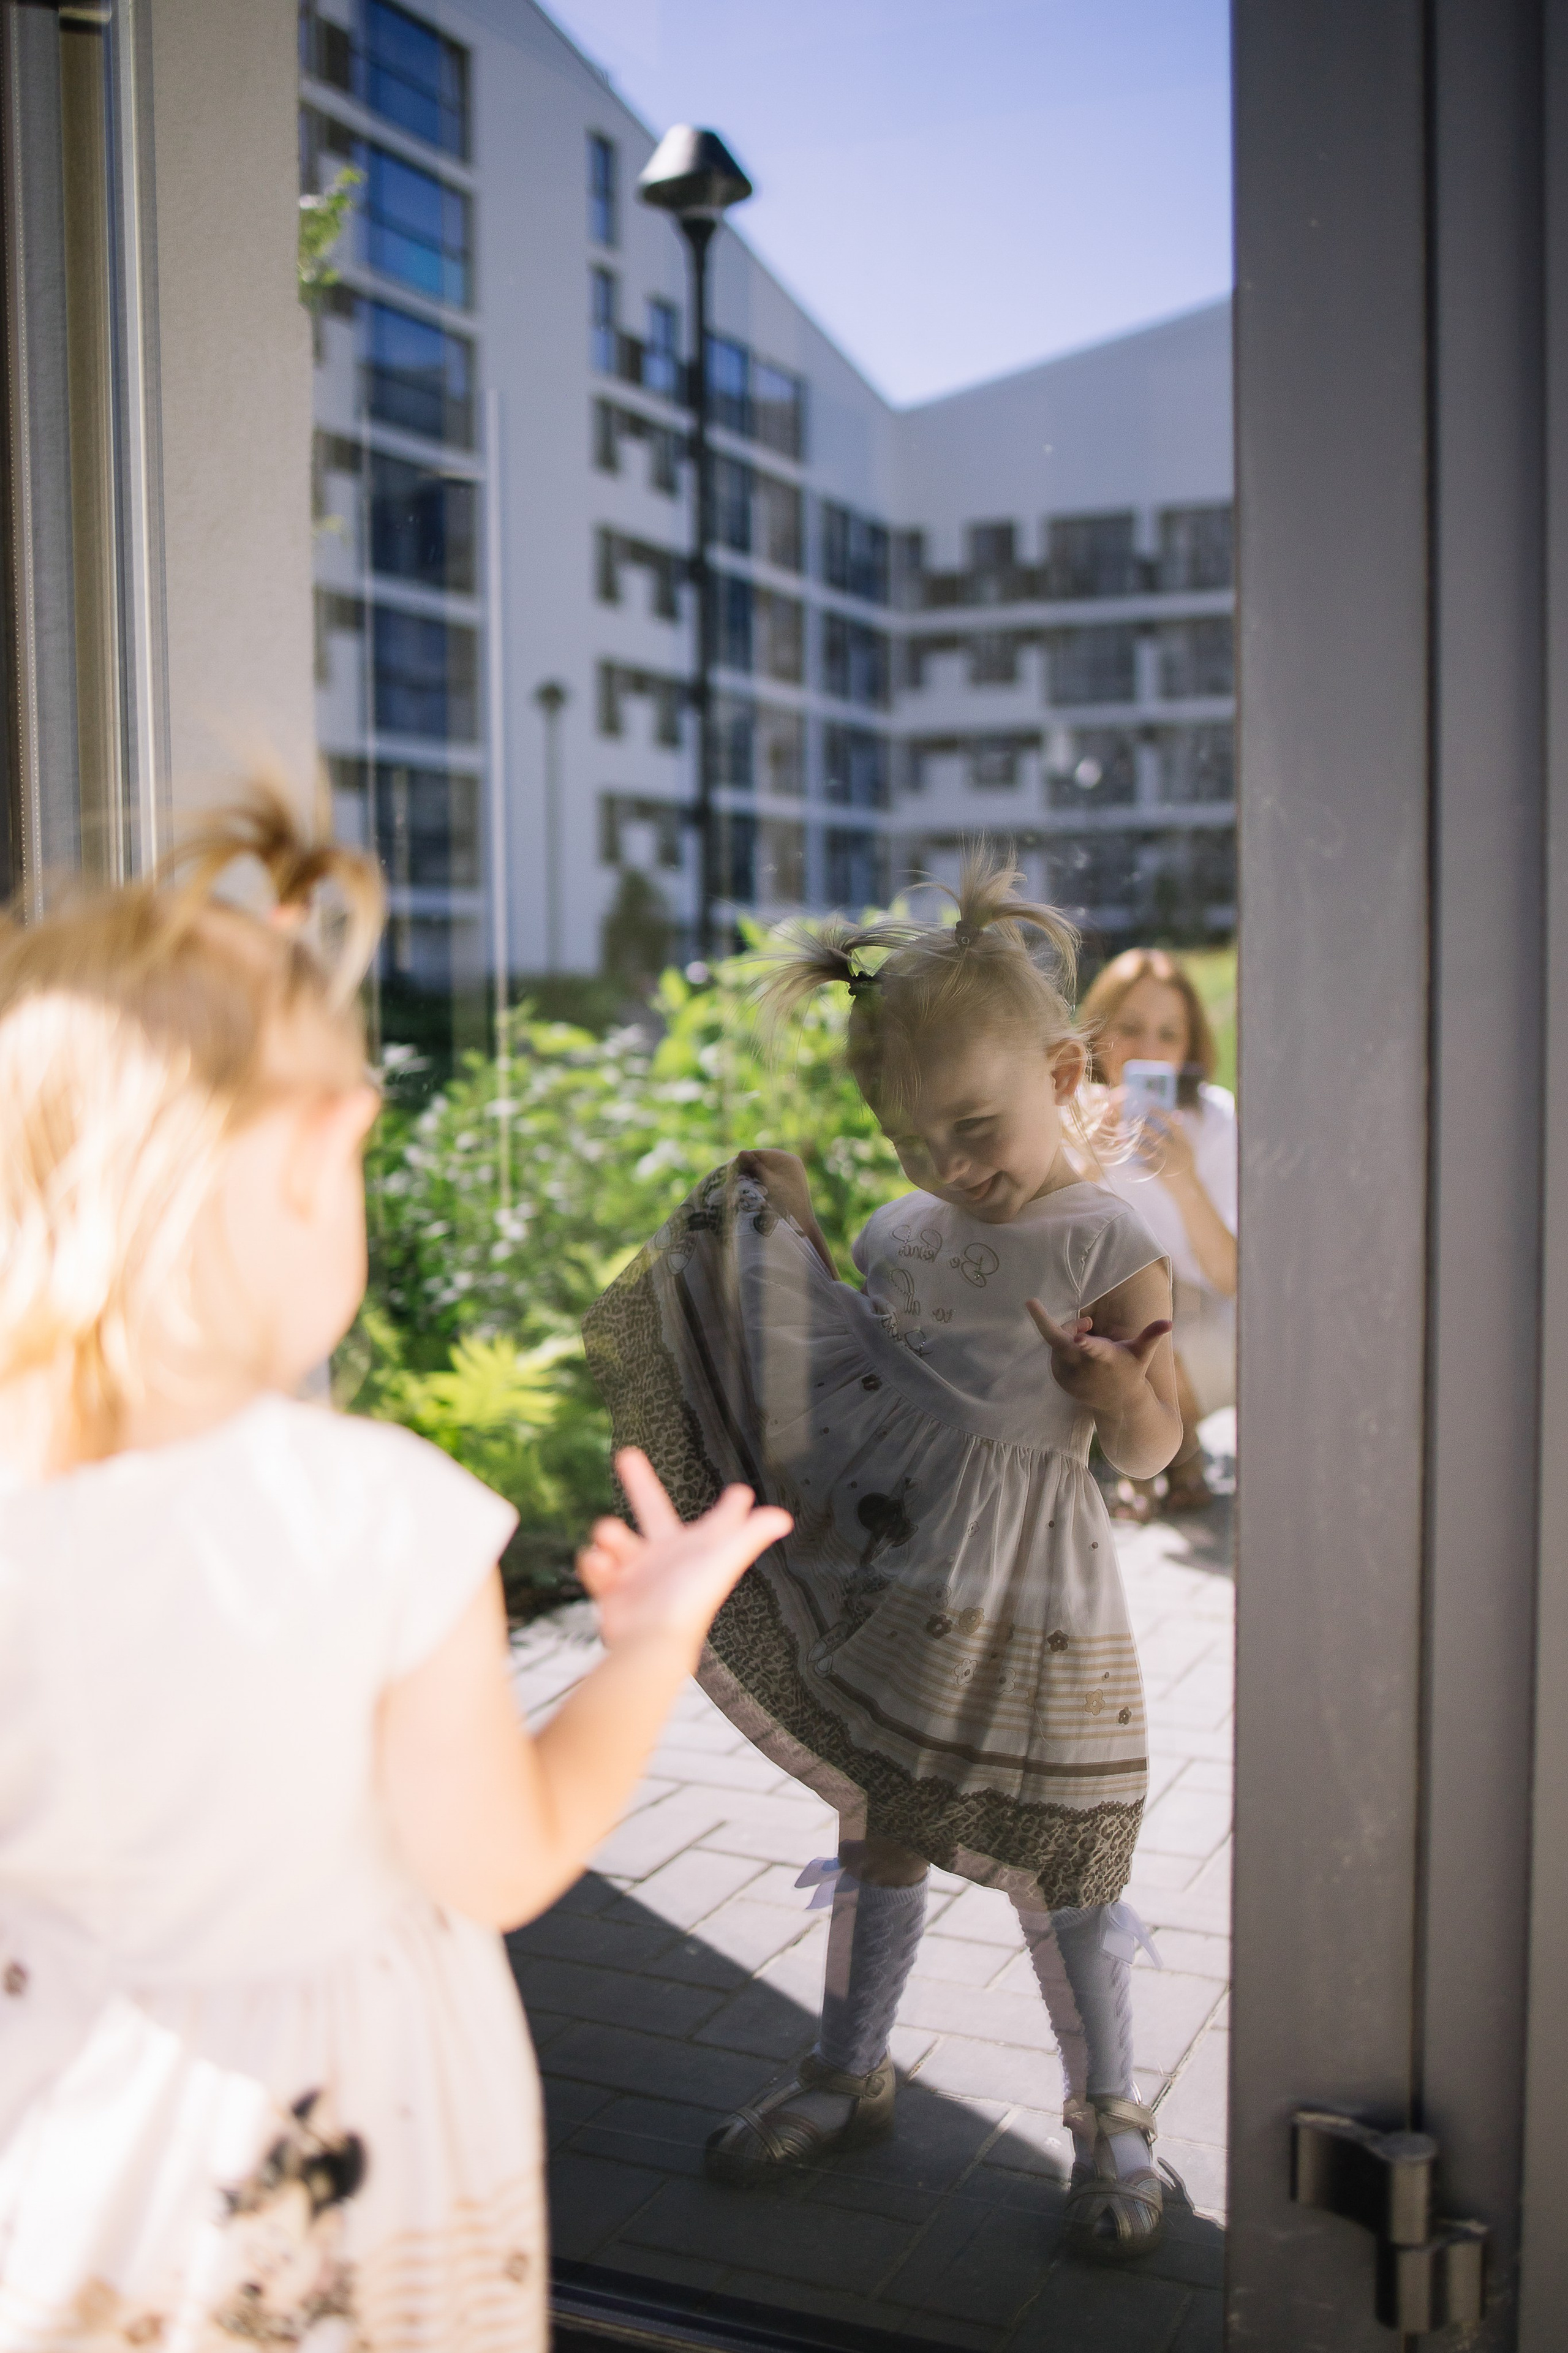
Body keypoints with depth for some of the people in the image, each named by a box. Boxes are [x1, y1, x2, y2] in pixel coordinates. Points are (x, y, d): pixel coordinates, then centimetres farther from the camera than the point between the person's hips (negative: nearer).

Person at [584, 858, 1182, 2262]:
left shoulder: (1108, 1249, -12)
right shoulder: (903, 1238, 5)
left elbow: (1154, 1450, -11)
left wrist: (1121, 1387, -33)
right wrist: (792, 1239, 8)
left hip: (1032, 1611, -5)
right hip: (890, 1588, 5)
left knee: (1051, 1859, 5)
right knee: (880, 1828, 17)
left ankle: (1109, 2119, 25)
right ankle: (850, 2075, 36)